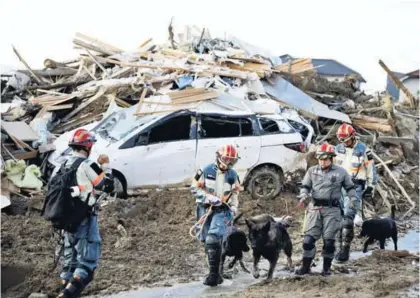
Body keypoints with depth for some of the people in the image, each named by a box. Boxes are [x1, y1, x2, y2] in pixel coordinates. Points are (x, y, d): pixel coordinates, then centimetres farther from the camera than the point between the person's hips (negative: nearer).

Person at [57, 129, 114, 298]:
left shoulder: (66, 165, 11)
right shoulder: (88, 165, -12)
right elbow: (108, 187, -8)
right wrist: (105, 165, 3)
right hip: (85, 218, -8)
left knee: (70, 259, 17)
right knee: (88, 260, -9)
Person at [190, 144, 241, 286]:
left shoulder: (233, 175, 8)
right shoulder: (206, 171, -2)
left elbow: (234, 194, 20)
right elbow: (194, 188, -2)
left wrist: (233, 208, 6)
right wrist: (209, 197, -15)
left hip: (222, 211, -1)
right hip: (205, 209, 1)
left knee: (213, 240, -20)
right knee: (208, 242, 5)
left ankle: (214, 274, -16)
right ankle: (216, 274, 17)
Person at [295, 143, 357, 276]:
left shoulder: (340, 172, 2)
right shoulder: (312, 171, 7)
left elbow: (350, 187, 11)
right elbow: (305, 186, 10)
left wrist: (353, 200, -3)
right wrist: (303, 197, -9)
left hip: (332, 209, -2)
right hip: (315, 208, 2)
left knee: (329, 239, 2)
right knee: (309, 238, -2)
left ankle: (326, 267, 15)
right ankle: (305, 266, 8)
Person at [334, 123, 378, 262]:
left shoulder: (363, 150, -7)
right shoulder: (338, 148, 8)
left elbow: (371, 170, -2)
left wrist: (370, 188, -3)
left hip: (355, 187, -5)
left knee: (348, 218, -16)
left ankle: (346, 249, -12)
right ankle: (340, 247, 11)